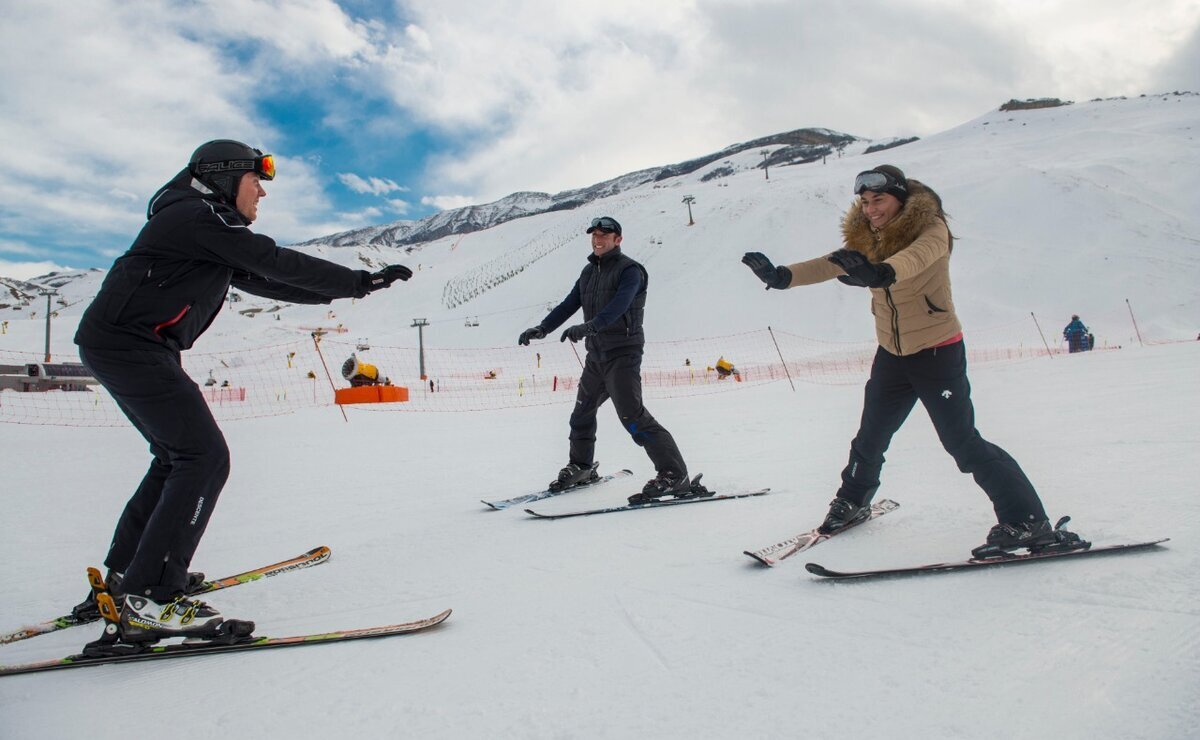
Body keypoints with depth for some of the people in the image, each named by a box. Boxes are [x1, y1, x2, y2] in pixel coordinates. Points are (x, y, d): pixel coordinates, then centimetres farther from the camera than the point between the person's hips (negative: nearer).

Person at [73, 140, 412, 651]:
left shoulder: (210, 230, 21)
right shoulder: (200, 214, -10)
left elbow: (259, 280, 20)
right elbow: (276, 262, -17)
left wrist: (340, 289, 14)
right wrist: (360, 282, -13)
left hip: (124, 346, 11)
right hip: (129, 344, -11)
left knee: (177, 455, 18)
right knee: (203, 457, -16)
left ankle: (124, 577, 26)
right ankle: (150, 601, -18)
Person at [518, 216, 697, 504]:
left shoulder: (629, 269, -9)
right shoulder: (589, 272, 15)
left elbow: (618, 305, -26)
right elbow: (569, 305, 13)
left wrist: (588, 327, -40)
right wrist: (542, 328, -1)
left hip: (622, 353, -8)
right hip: (596, 354, 8)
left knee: (631, 414, -18)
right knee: (583, 410, 18)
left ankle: (674, 475, -16)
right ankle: (580, 467, 37)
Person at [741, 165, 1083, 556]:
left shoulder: (930, 228, -18)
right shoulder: (866, 238, -1)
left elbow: (917, 255, -39)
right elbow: (832, 263, -10)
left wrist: (882, 272, -61)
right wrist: (781, 276, -28)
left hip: (938, 352, -6)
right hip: (891, 355, 6)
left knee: (962, 442, -10)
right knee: (870, 437, 15)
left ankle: (1028, 523, 1)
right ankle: (852, 502, 37)